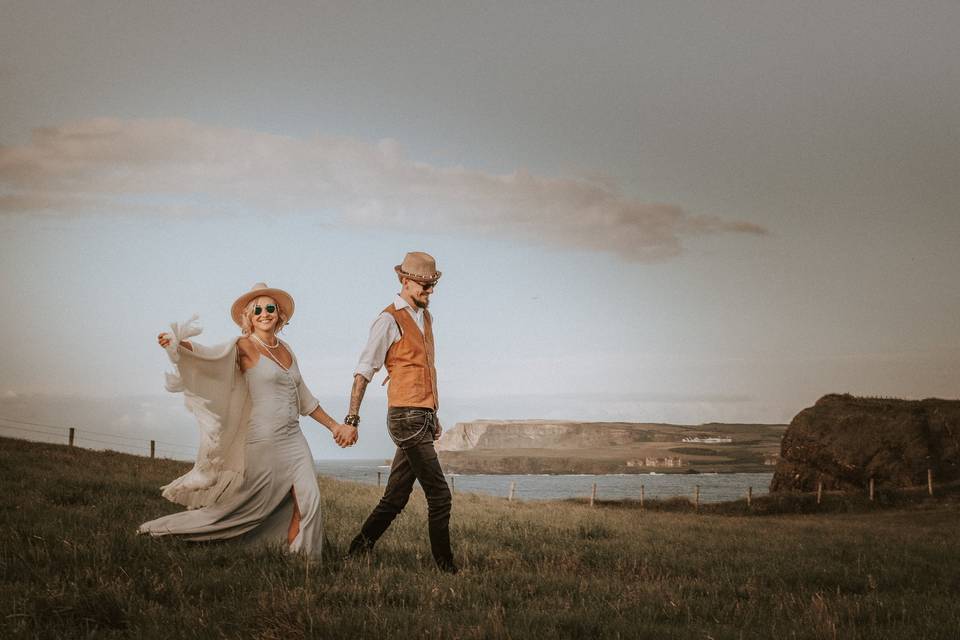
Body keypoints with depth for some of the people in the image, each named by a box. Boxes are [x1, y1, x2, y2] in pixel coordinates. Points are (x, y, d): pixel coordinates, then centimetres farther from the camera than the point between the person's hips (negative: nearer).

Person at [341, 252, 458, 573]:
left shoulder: (425, 317, 18)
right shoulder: (389, 320, -7)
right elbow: (364, 371, -8)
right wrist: (352, 420, -12)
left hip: (423, 417, 8)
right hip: (406, 417, -8)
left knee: (396, 498, 9)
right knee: (439, 495, -8)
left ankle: (358, 552, 17)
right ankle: (445, 565, -1)